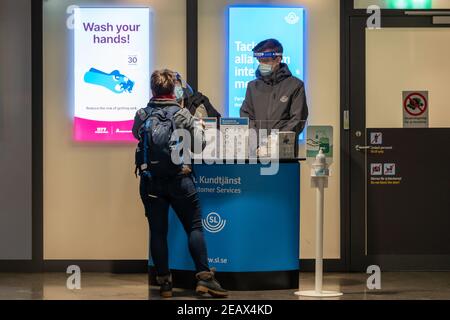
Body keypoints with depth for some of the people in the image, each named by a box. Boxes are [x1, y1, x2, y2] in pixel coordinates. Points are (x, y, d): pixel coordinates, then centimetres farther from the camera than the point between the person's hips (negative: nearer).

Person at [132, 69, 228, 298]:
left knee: (158, 231, 7)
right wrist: (199, 126, 12)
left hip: (150, 181, 2)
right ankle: (204, 277, -3)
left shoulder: (142, 115, 1)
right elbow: (199, 144, -6)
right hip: (179, 179, -2)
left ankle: (164, 282, 10)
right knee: (194, 227, 4)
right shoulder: (182, 115, -5)